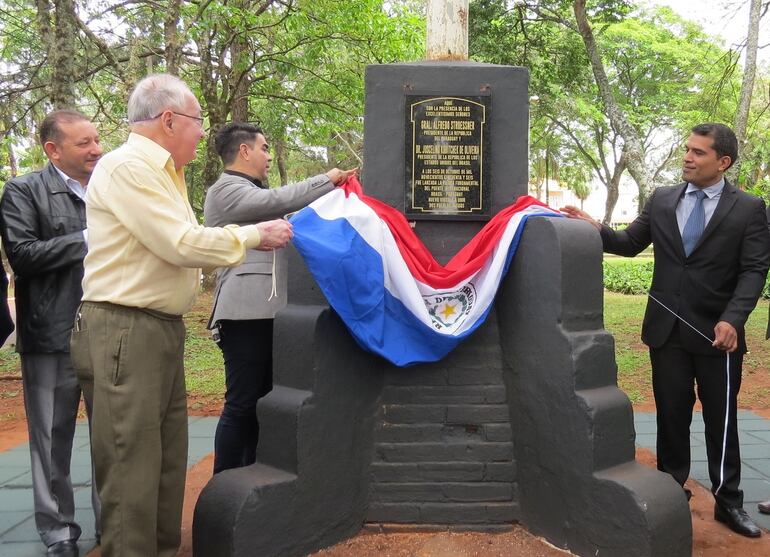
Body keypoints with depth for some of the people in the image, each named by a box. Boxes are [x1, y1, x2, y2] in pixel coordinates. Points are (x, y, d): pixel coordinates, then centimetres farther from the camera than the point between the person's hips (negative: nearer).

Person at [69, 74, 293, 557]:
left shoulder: (163, 172, 18)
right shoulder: (128, 168, -14)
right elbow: (183, 244, -19)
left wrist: (259, 239, 13)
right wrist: (255, 235, -8)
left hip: (164, 330, 10)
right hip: (125, 331, -10)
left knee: (168, 458, 16)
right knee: (132, 465, -3)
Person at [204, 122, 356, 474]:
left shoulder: (253, 193, 26)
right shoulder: (225, 190, -6)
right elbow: (278, 200, -18)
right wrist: (327, 181, -7)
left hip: (266, 311, 10)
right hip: (246, 313, -10)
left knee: (261, 401, 14)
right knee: (240, 405, -7)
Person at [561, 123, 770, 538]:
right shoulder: (661, 200, 6)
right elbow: (630, 243, 8)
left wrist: (732, 319, -23)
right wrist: (596, 229, -11)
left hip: (716, 332, -2)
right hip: (667, 329, 3)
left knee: (721, 419, 8)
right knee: (671, 415, 12)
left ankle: (728, 501, 22)